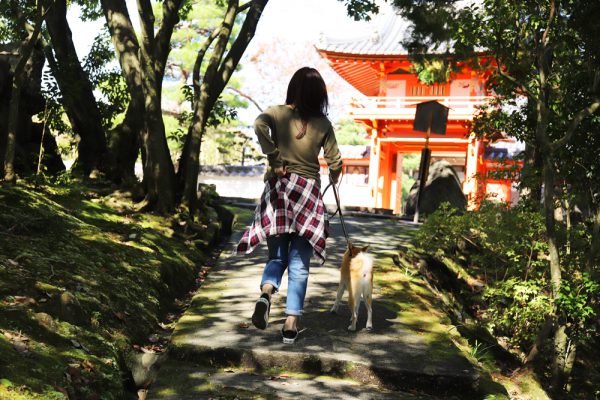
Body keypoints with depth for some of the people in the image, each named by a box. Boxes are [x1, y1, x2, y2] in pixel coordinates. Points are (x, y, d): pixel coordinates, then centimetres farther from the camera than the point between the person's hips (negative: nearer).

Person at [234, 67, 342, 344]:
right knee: (299, 264, 5)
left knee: (277, 256, 12)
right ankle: (291, 325, 5)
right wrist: (334, 176, 29)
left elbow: (259, 124, -20)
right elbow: (334, 161, 7)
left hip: (278, 188, 1)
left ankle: (266, 293, -18)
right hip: (308, 192, -1)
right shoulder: (322, 123, 2)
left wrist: (274, 160, -13)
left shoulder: (278, 113, 1)